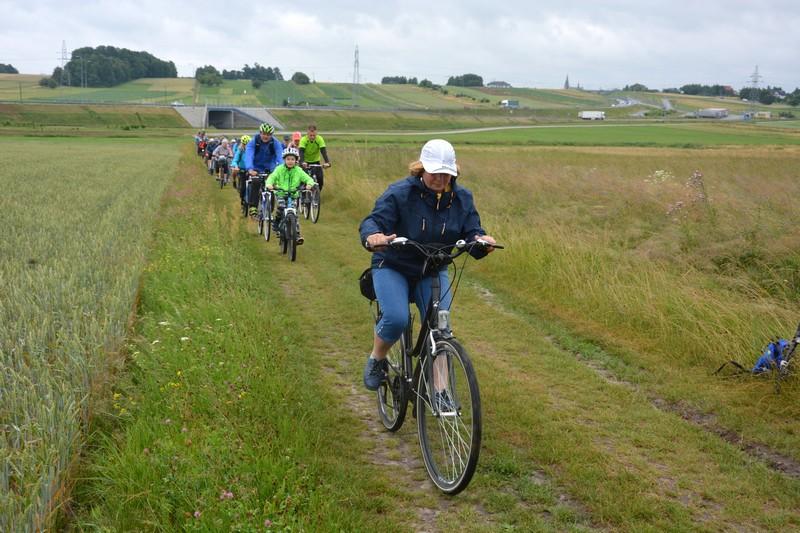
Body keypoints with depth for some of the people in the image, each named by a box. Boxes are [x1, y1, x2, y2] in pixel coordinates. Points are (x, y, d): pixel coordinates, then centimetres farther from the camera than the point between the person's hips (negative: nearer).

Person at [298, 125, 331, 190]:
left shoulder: (320, 139, -20)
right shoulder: (303, 140, -23)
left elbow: (323, 151, -28)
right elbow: (301, 152, -33)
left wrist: (327, 162, -43)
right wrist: (302, 162, -51)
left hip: (315, 161, 1)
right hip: (306, 162, -1)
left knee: (320, 178, -14)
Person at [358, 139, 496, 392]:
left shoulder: (462, 198, -3)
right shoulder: (400, 193, -17)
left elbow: (471, 232, -7)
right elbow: (372, 221, -26)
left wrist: (480, 240, -33)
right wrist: (372, 237, -51)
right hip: (392, 268, -3)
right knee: (396, 319, -25)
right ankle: (376, 360, 7)